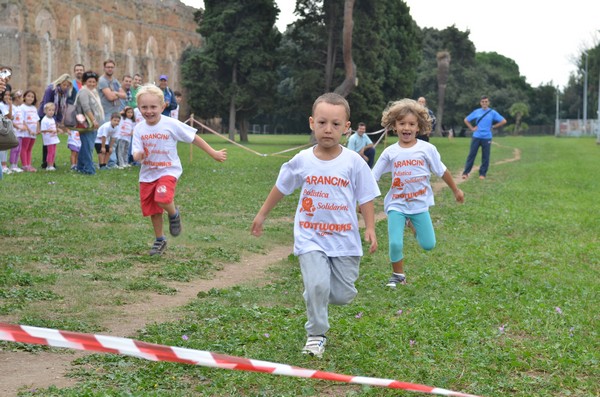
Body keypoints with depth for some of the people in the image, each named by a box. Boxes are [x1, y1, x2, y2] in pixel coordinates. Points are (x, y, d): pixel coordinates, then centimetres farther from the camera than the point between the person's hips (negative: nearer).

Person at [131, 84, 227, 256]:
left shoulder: (171, 124, -14)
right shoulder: (139, 129, -4)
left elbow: (194, 138, -6)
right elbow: (136, 154, -7)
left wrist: (213, 153, -4)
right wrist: (138, 155, -33)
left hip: (168, 171, -4)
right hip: (147, 173, 4)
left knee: (162, 199, -29)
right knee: (152, 209, 10)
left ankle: (174, 214, 6)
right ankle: (159, 240, 31)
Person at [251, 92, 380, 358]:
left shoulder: (354, 162, -5)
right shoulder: (302, 161, -1)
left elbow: (366, 198, 0)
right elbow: (281, 188, 14)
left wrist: (370, 228, -12)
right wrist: (262, 214, 21)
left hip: (344, 240, 0)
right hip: (310, 238, 0)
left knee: (343, 295, 3)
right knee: (317, 285, -17)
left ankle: (315, 296, 37)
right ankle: (316, 335, 3)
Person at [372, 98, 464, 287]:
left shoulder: (427, 149, -6)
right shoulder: (389, 152, -4)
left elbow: (442, 171, 6)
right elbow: (372, 178, -3)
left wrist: (456, 190, 16)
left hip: (419, 204, 1)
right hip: (396, 205, 0)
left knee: (428, 245, 3)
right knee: (395, 243, -13)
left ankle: (416, 227, 37)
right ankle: (398, 274, 13)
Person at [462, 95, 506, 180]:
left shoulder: (492, 112, 0)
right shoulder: (476, 112, 5)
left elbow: (503, 121, 0)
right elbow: (466, 120, 15)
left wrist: (493, 126, -1)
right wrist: (472, 128, 5)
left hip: (487, 137, -1)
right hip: (476, 137, 1)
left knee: (485, 156, 2)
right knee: (471, 154, -1)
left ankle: (483, 173, 11)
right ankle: (466, 172, 2)